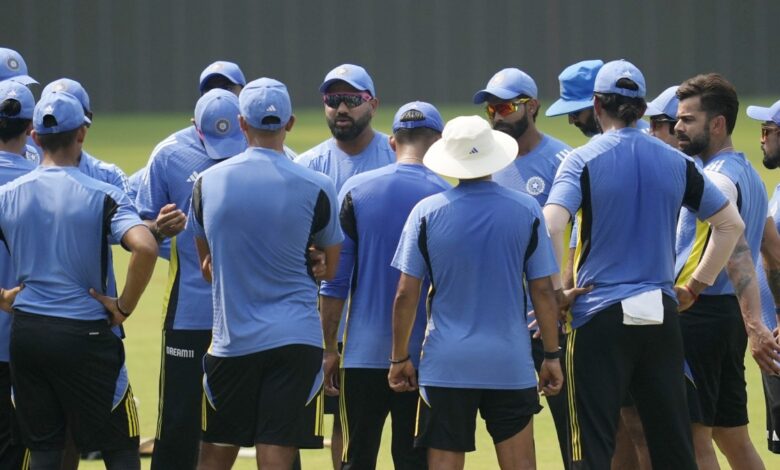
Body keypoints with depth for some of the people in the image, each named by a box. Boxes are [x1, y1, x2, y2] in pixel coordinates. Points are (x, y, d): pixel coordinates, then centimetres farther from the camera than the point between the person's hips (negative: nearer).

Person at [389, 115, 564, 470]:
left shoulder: (427, 212, -5)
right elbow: (542, 290, 0)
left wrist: (399, 358, 7)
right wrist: (552, 355, 9)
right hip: (511, 362, 1)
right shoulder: (527, 210, -2)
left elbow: (406, 294, -3)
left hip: (446, 364, -1)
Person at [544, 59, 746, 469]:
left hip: (600, 316, -4)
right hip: (660, 317, 4)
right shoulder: (675, 162, 7)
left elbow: (551, 226, -19)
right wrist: (696, 285, 17)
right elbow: (731, 224, 13)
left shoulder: (583, 160, -5)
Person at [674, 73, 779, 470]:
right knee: (733, 435, 12)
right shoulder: (748, 175, 16)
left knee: (694, 437, -6)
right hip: (727, 315, 10)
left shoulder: (716, 179, -15)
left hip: (698, 315, -10)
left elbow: (737, 250, -27)